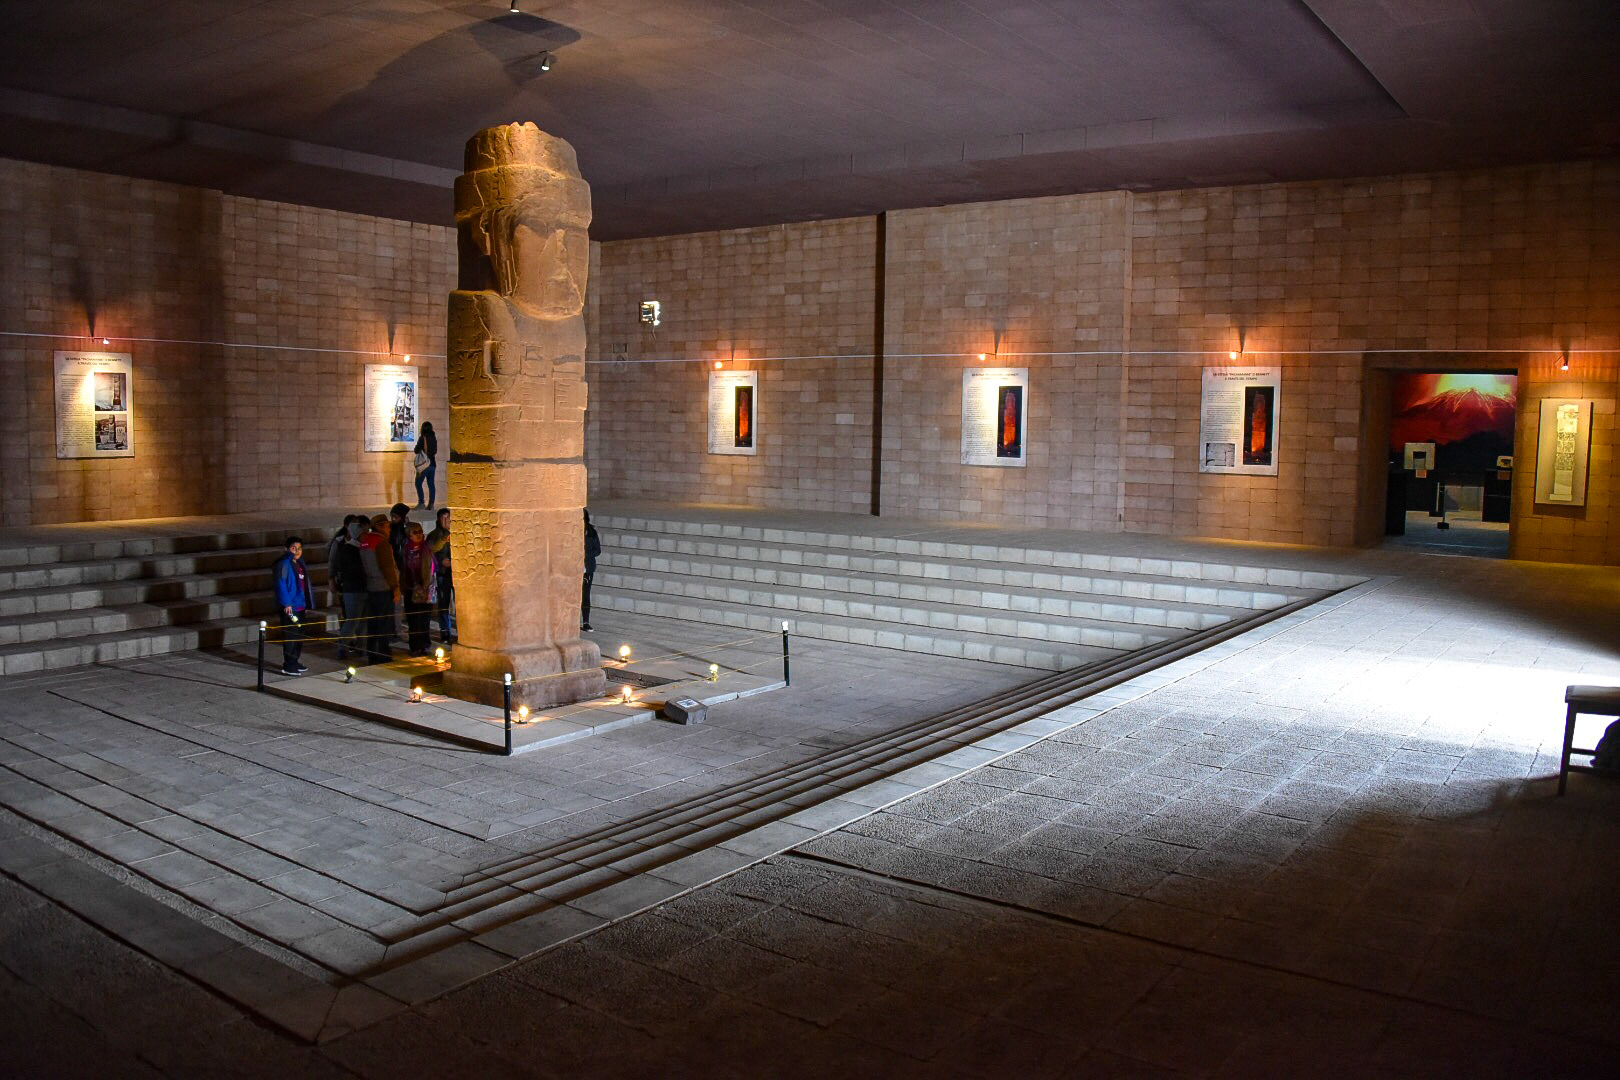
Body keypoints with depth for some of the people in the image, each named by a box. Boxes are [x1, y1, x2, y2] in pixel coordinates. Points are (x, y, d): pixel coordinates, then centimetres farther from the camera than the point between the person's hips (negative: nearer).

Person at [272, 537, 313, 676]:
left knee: (299, 635, 15)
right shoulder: (284, 564, -11)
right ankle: (288, 666, -2)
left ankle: (294, 662, 26)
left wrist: (308, 604, 15)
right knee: (290, 636, -7)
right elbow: (281, 585, -17)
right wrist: (286, 603, -22)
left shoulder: (300, 564, 15)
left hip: (300, 606, 9)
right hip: (289, 607, -9)